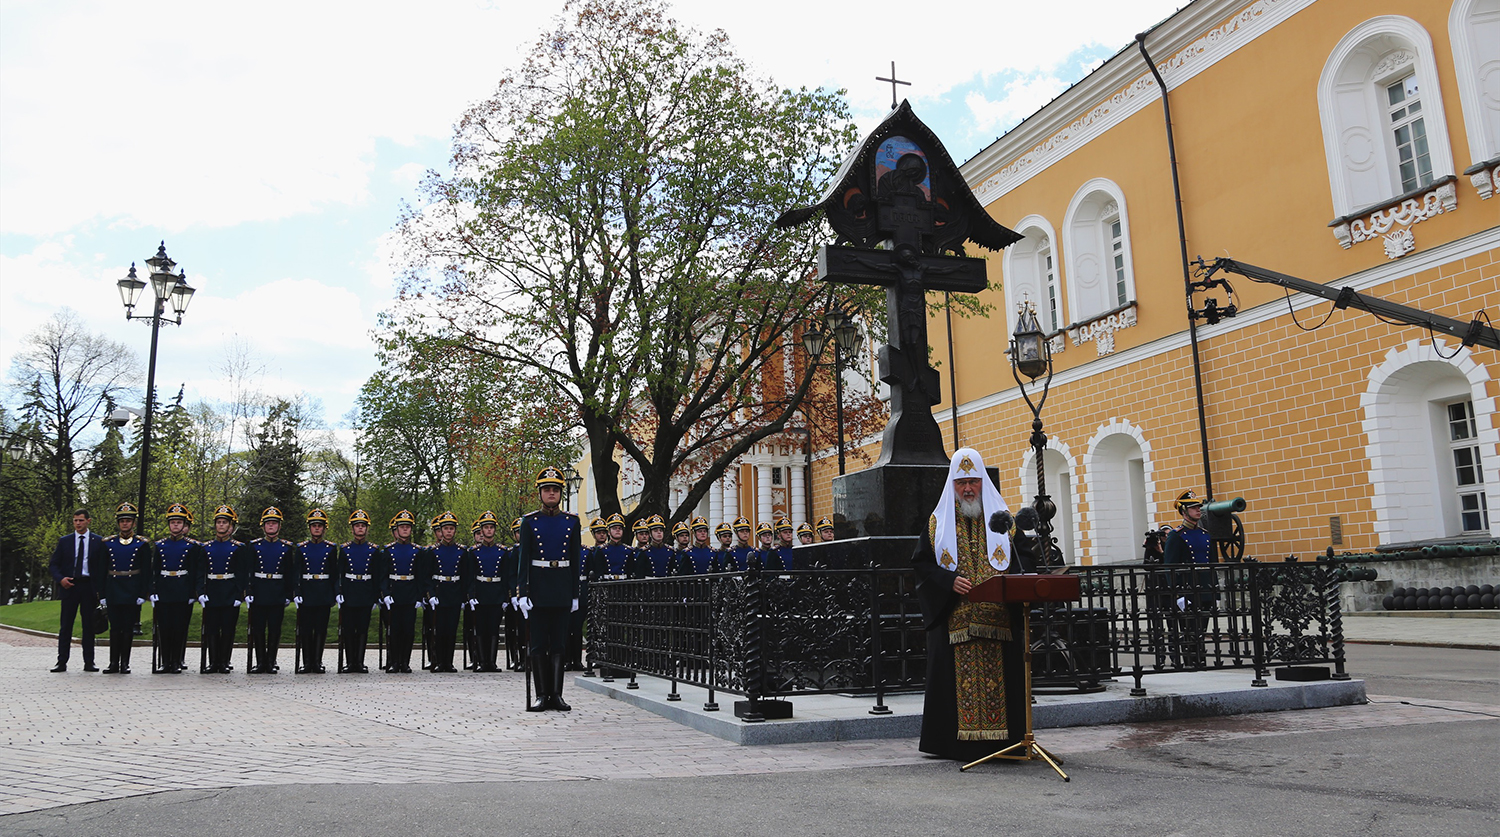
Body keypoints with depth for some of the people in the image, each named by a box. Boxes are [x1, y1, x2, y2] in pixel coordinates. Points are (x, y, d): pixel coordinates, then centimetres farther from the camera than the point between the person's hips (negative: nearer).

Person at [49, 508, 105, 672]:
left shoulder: (98, 542, 6)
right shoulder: (64, 541, 9)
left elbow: (103, 566, 4)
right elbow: (54, 564, 9)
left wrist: (100, 589, -4)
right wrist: (60, 579, -10)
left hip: (90, 587, -1)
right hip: (69, 586, 1)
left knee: (89, 625, 3)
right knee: (66, 625, 1)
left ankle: (89, 662, 7)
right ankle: (62, 662, 6)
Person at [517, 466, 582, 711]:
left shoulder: (572, 521, 6)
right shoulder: (529, 521, 2)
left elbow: (576, 560, 7)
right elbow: (523, 559, -1)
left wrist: (575, 594, 4)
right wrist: (523, 593, -9)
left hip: (562, 588, 1)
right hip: (537, 587, -1)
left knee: (558, 643, 3)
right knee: (538, 643, 1)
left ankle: (556, 694, 7)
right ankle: (542, 695, 7)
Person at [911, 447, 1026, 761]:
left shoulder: (1000, 518, 11)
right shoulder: (939, 522, 9)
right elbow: (922, 564, 4)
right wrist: (949, 581, -11)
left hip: (998, 618, 1)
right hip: (953, 619, -1)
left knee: (999, 676, -1)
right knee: (958, 679, -2)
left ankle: (1004, 740, 8)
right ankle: (959, 742, 5)